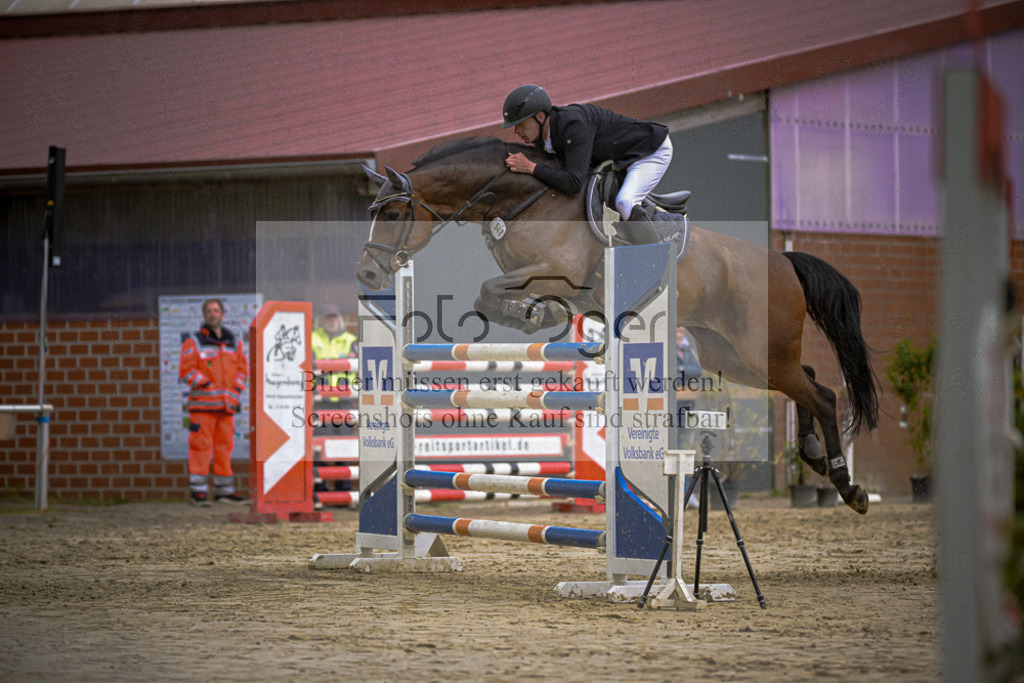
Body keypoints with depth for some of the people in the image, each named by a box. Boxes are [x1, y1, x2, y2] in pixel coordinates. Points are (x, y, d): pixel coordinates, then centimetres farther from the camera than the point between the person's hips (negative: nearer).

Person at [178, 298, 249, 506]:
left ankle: (225, 491, 13)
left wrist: (236, 392, 3)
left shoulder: (234, 344, 15)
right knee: (200, 446, -8)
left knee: (225, 446, 7)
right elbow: (186, 370, -6)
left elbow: (242, 369, 18)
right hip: (202, 404, -5)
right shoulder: (193, 342, 1)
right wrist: (207, 385, -14)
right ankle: (198, 490, -6)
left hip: (227, 404, 5)